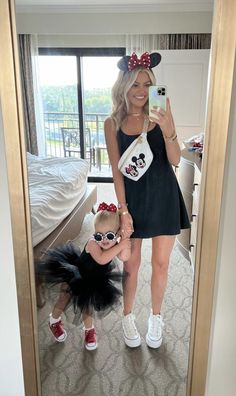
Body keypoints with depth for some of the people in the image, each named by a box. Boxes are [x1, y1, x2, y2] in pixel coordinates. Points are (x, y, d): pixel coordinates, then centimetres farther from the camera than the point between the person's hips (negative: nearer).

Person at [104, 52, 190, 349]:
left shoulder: (160, 114, -4)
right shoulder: (113, 123, -4)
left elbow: (175, 161, -11)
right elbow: (117, 170, -4)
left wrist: (168, 131, -29)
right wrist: (123, 210, -8)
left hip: (163, 196, 1)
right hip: (133, 197, 0)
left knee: (160, 263, 11)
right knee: (131, 264, 11)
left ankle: (155, 317, 36)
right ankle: (128, 317, 36)